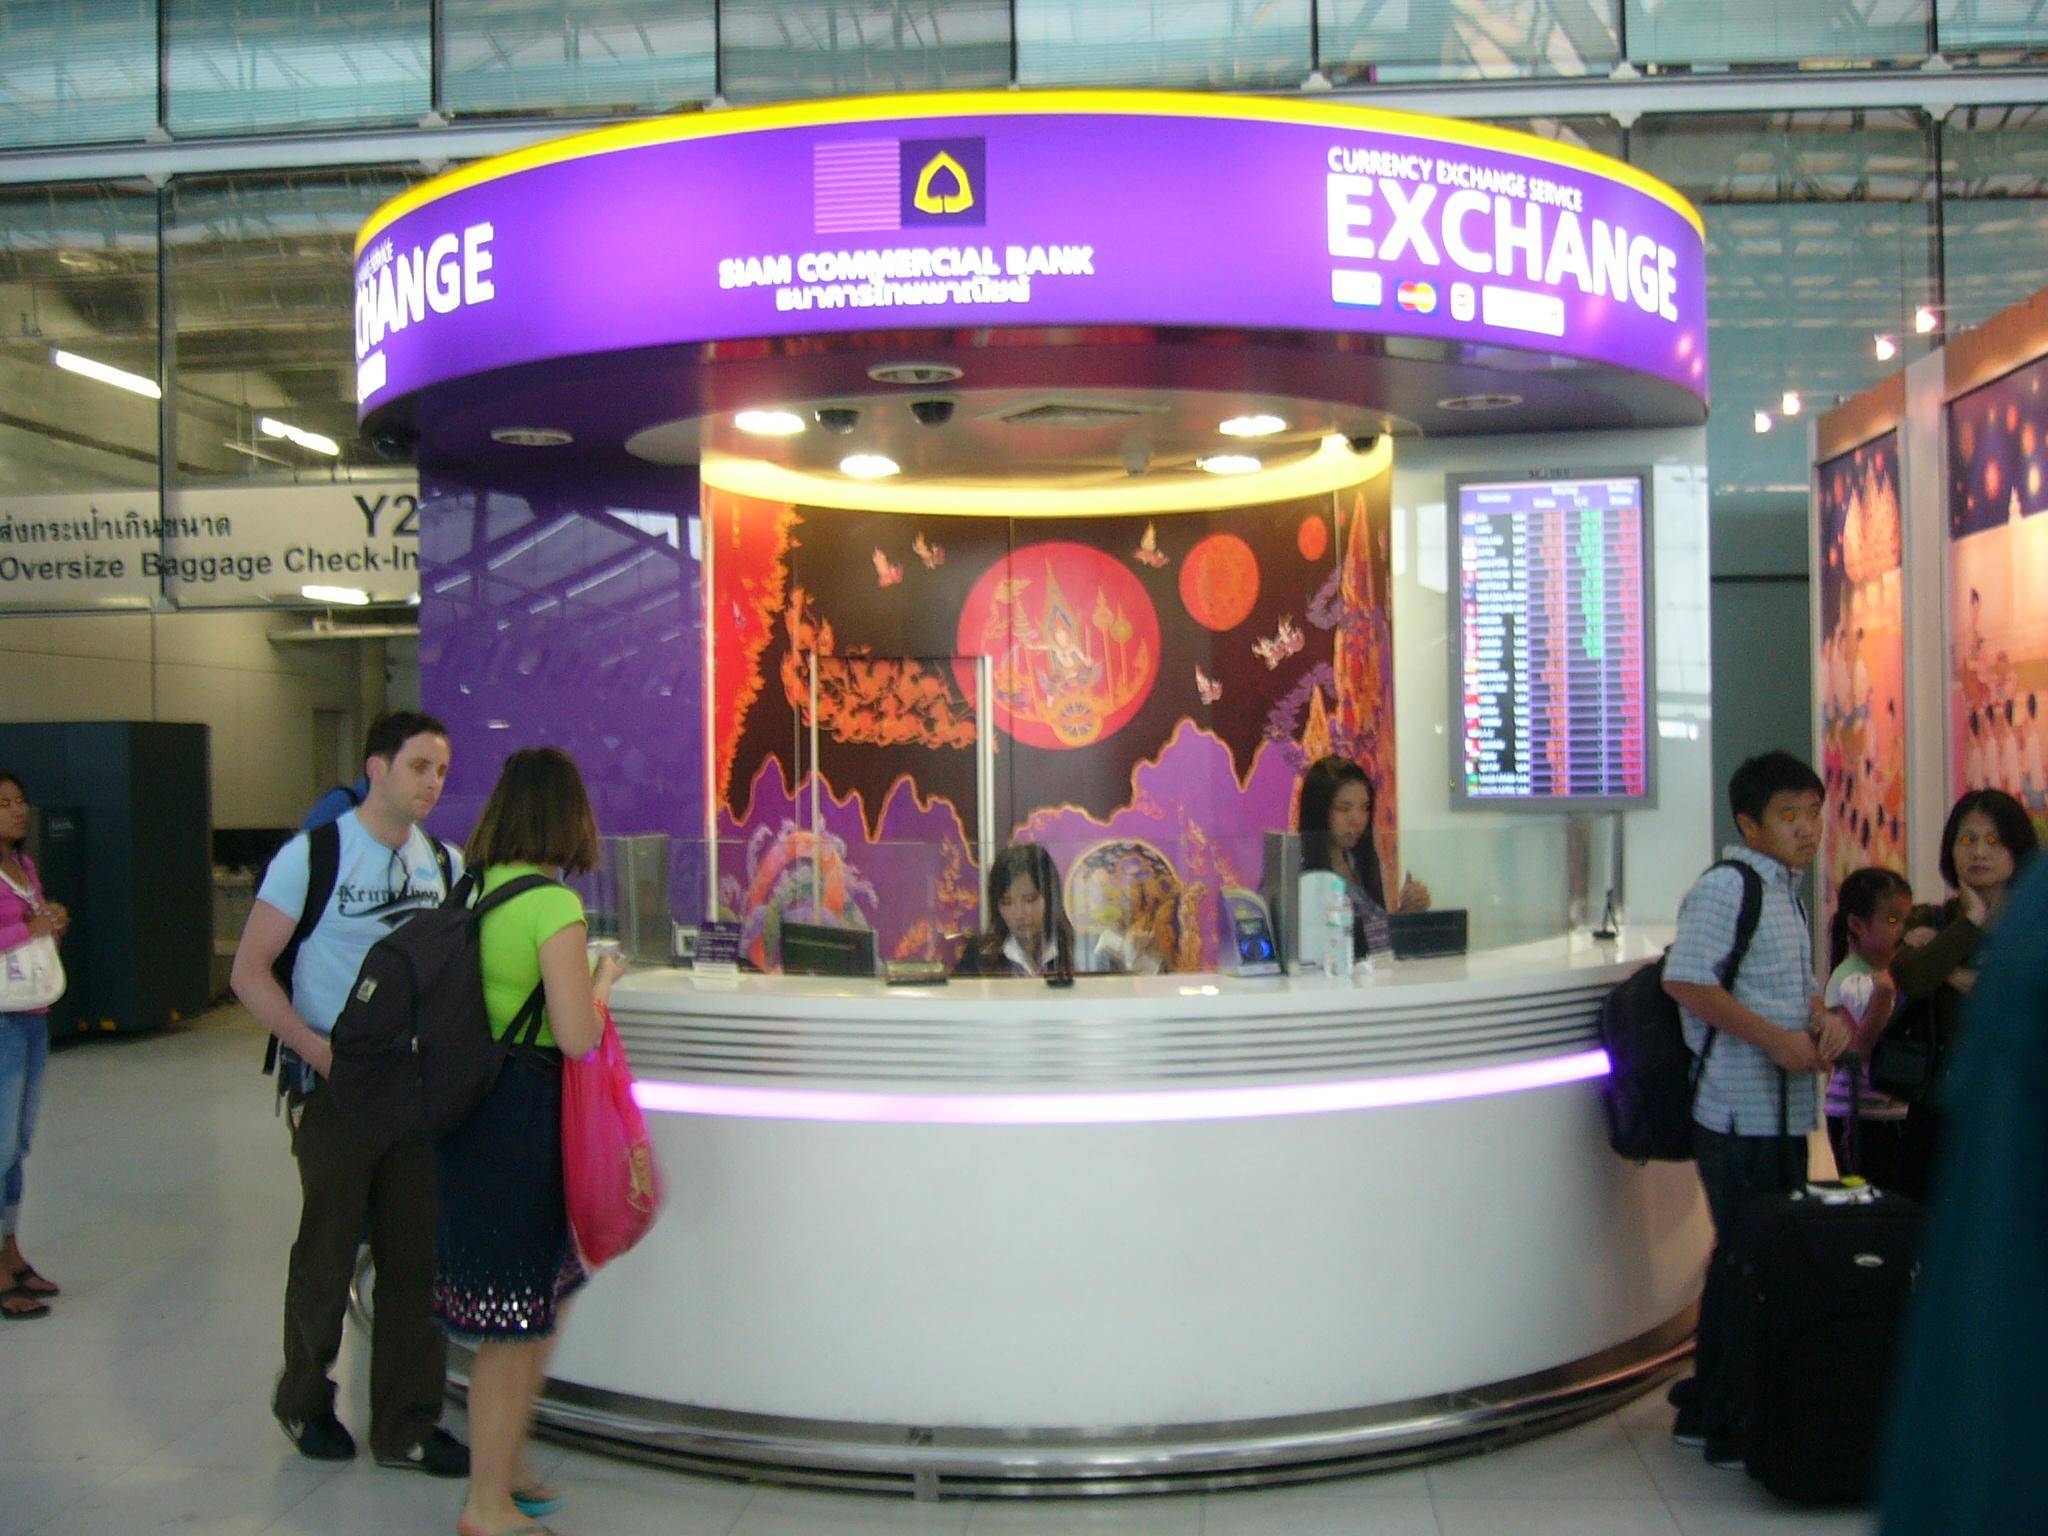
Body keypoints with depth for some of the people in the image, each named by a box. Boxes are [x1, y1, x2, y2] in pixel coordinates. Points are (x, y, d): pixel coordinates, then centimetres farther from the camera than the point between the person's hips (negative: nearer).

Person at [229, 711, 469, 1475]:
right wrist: (319, 1050, -18)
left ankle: (405, 1428, 20)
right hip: (337, 1088, -4)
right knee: (328, 1256, 10)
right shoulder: (313, 856, -8)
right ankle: (305, 1404, 34)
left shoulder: (444, 863, 6)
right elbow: (249, 973, -8)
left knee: (417, 1260, 7)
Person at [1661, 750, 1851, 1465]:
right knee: (1746, 1263, -3)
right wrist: (1776, 1040, -21)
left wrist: (1823, 1016, 4)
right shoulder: (1723, 888, -14)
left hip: (1785, 1108, 10)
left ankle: (1706, 1410, 28)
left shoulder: (1786, 890, 17)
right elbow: (1686, 981, -22)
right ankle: (1726, 1427, 9)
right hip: (1739, 1112, -10)